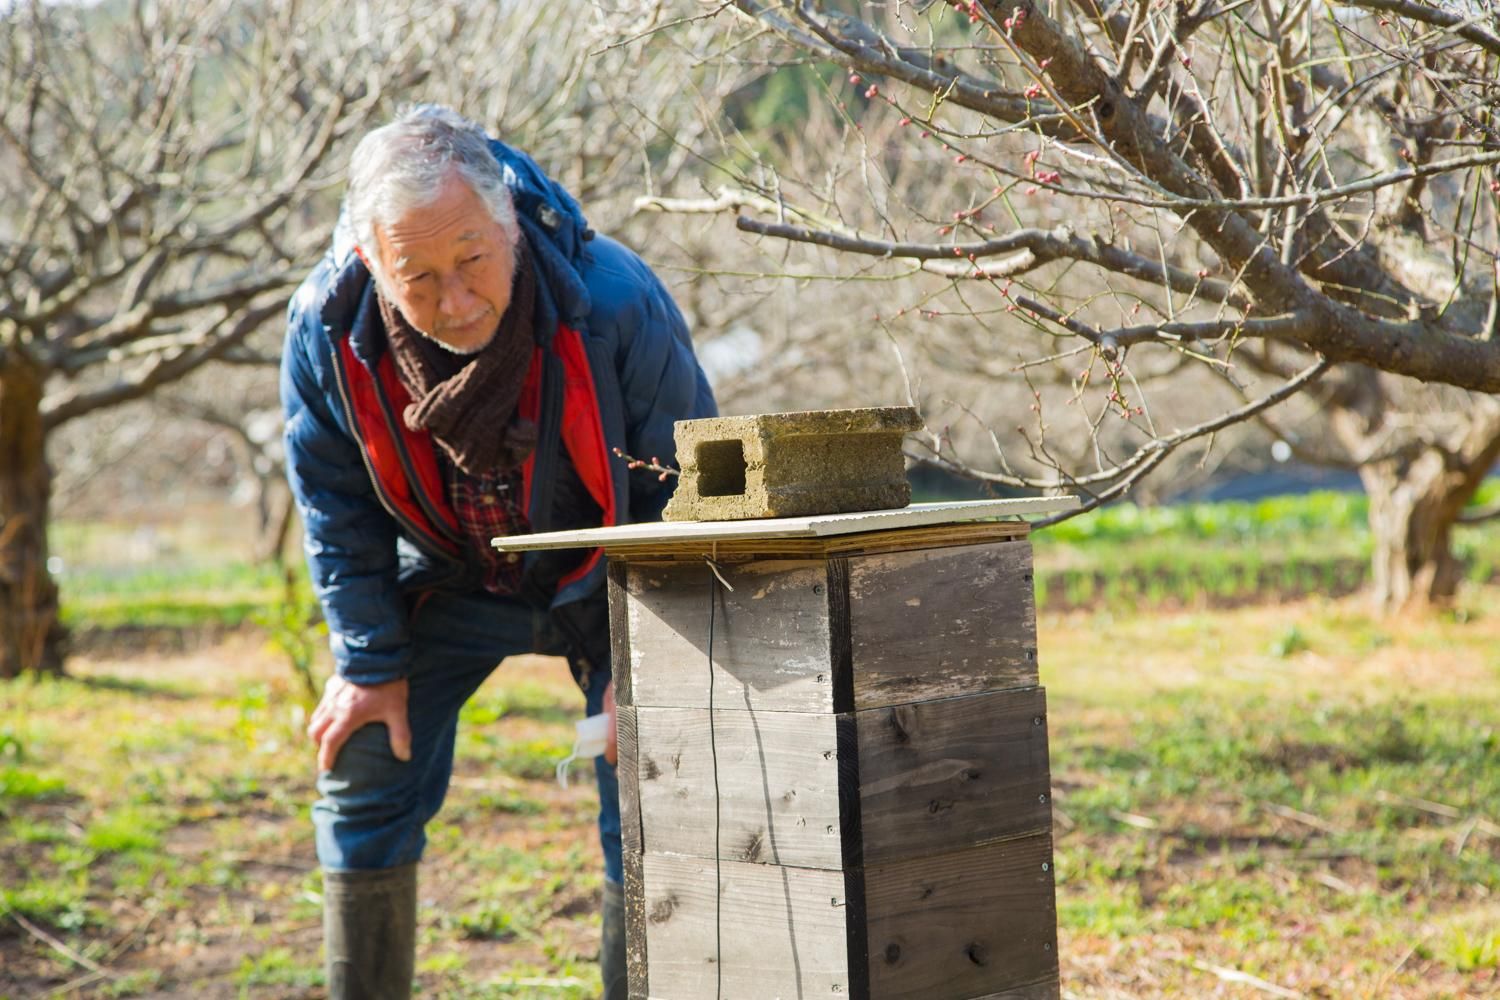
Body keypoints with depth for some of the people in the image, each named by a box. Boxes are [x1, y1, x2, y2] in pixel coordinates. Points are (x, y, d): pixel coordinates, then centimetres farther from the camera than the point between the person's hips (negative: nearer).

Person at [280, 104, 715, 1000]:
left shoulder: (616, 302, -32)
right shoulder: (327, 328, -24)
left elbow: (682, 491, -18)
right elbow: (338, 514, -7)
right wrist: (370, 664, -7)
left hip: (606, 582, -2)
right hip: (450, 580, 2)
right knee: (363, 775, -2)